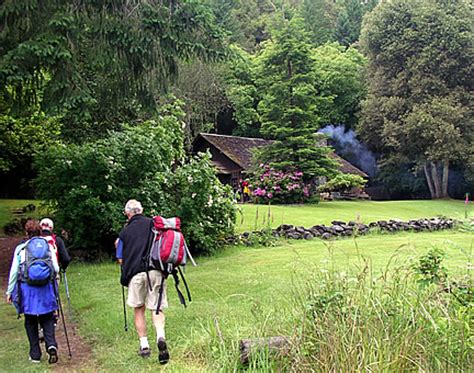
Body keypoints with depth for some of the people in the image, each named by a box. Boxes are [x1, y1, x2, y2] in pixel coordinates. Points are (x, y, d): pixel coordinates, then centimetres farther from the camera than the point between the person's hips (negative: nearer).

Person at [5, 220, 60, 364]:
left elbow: (14, 271, 0)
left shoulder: (20, 248, 0)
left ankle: (35, 355, 15)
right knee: (47, 319, 11)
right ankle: (51, 345, -12)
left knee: (31, 322, 11)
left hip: (27, 288, 0)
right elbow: (56, 269, 0)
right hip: (46, 288, 1)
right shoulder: (48, 246, 2)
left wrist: (9, 291, 7)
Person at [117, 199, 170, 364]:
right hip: (155, 271, 1)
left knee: (139, 309, 15)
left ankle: (144, 346, 15)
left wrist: (118, 245, 26)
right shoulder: (154, 223, 7)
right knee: (157, 308, 7)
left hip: (136, 273, -1)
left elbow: (121, 259, 9)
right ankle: (161, 337, -17)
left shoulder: (125, 231, 5)